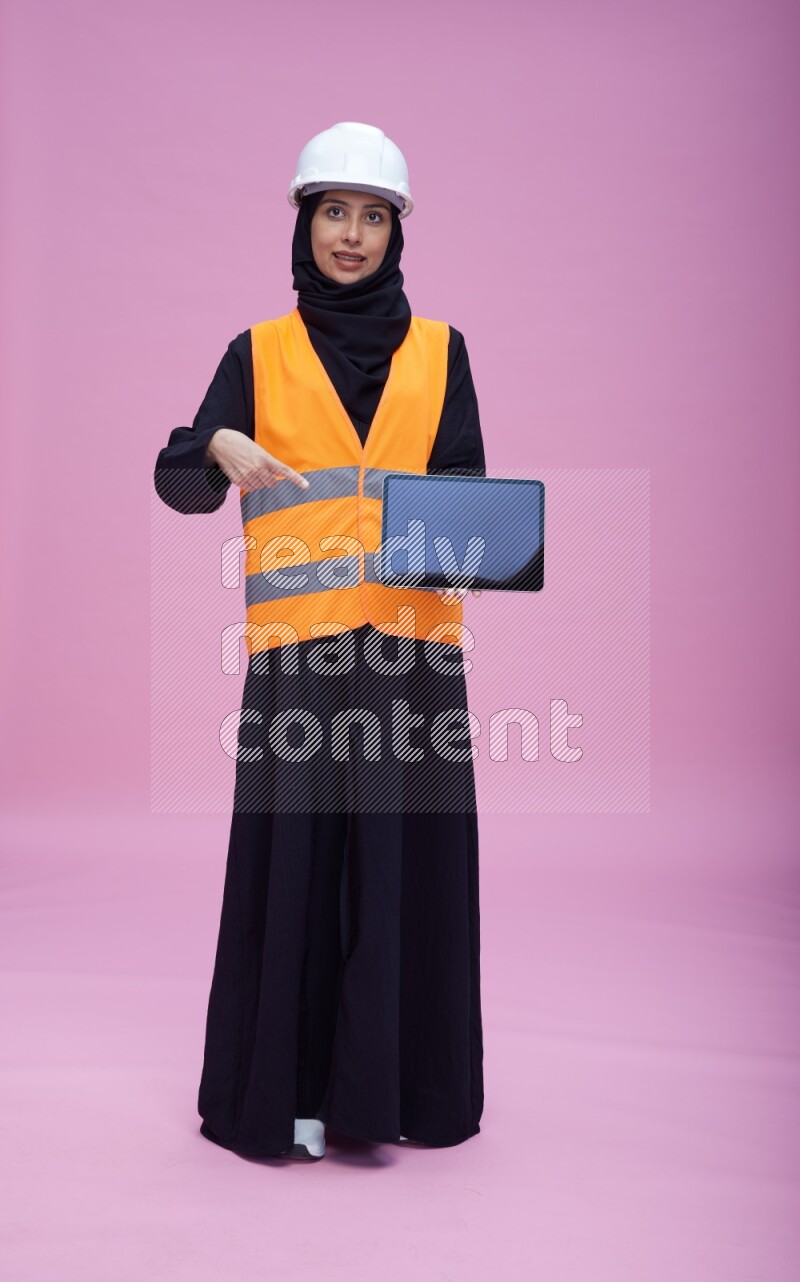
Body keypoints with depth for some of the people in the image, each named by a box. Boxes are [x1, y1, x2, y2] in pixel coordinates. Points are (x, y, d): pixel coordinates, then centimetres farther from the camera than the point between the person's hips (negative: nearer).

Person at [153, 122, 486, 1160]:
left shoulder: (439, 351, 13)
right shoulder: (259, 353, 10)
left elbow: (466, 483, 6)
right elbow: (180, 483, 1)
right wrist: (221, 446, -21)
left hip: (411, 641, 1)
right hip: (298, 644, -1)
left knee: (408, 856, 5)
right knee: (294, 854, 1)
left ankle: (395, 1078, 21)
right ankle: (287, 1086, 17)